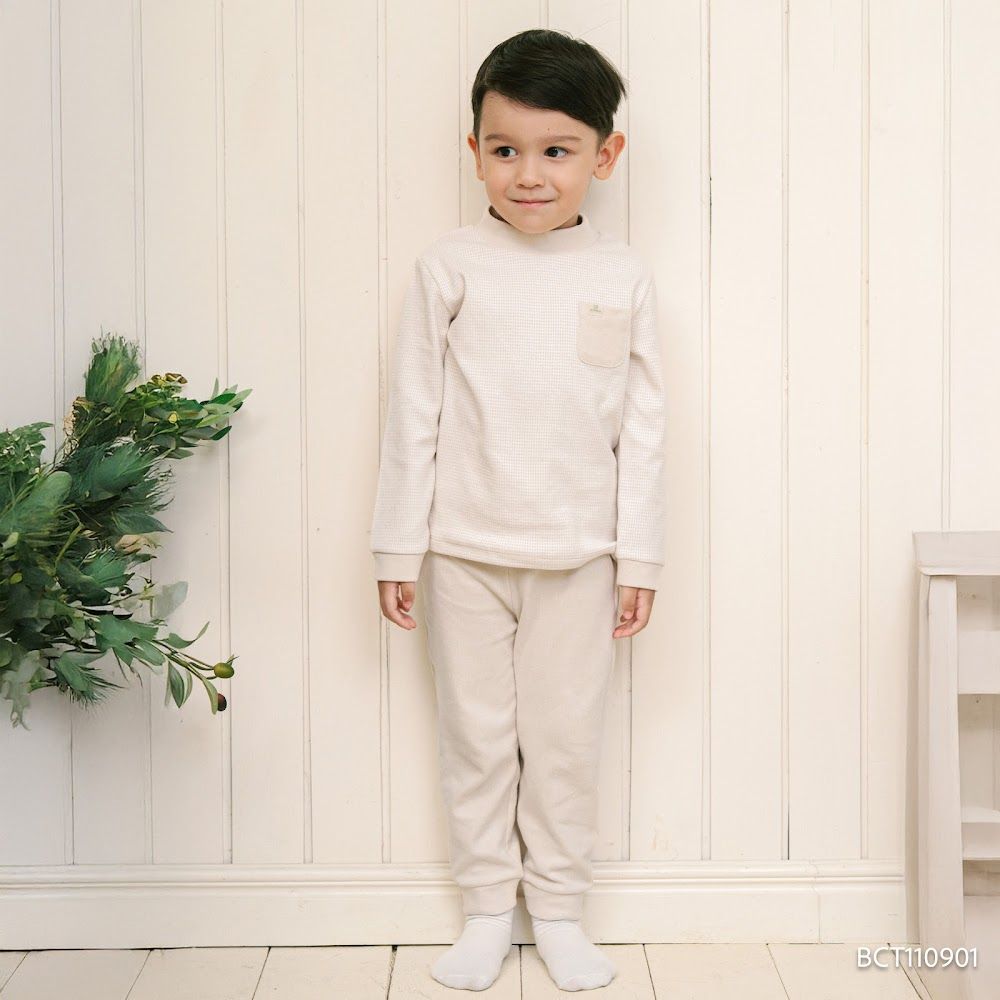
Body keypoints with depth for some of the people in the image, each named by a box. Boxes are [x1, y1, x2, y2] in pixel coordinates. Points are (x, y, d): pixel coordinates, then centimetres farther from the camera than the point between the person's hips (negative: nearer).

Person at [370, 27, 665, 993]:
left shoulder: (622, 275, 0)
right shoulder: (450, 264, -3)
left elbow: (643, 426, 3)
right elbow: (413, 411, -2)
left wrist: (639, 553, 2)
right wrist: (398, 545, -2)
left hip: (578, 552, 1)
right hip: (464, 549, 0)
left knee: (566, 735, 9)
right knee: (475, 732, 10)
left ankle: (558, 910, 26)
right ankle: (486, 909, 26)